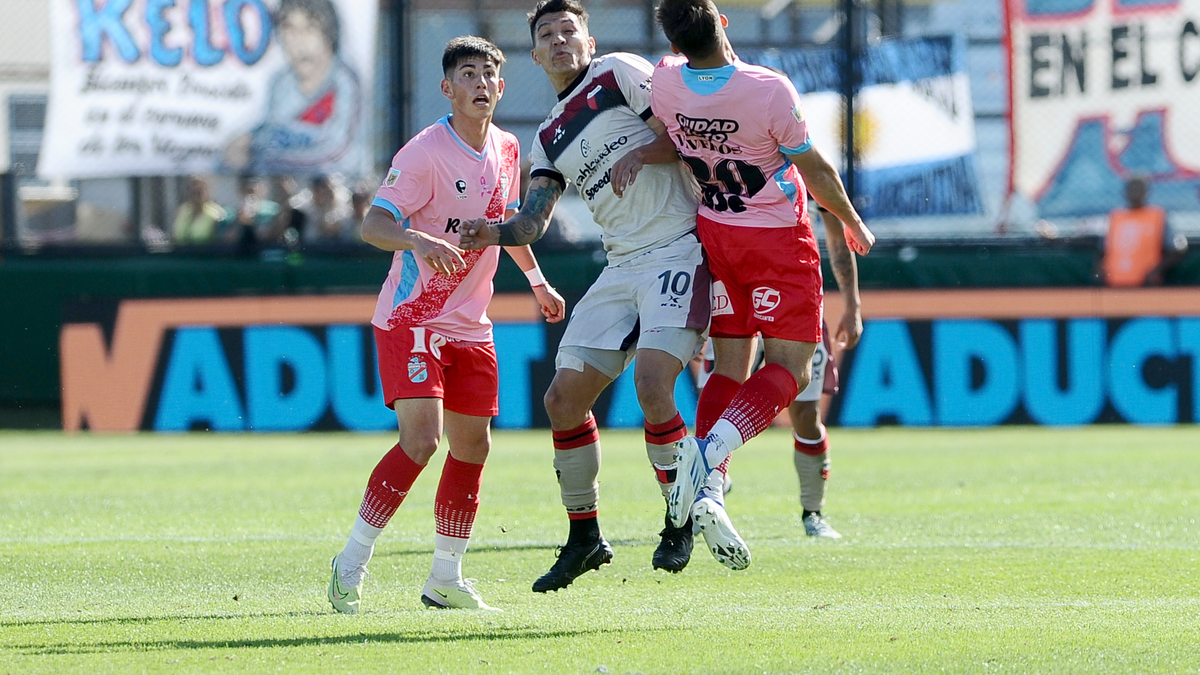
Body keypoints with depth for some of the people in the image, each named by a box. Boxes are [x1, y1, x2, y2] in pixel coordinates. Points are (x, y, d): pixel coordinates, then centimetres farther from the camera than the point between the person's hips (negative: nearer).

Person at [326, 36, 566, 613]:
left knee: (472, 445, 7)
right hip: (411, 320, -7)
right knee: (421, 439, -19)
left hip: (470, 326, 7)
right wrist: (418, 241, -43)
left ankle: (446, 578, 19)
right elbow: (373, 224, -24)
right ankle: (351, 564, -9)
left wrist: (537, 280, 31)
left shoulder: (506, 150, 7)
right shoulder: (425, 152, -16)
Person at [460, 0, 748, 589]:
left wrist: (639, 154, -19)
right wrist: (495, 233, -11)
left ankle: (684, 519, -4)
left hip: (679, 248, -7)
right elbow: (534, 220, 9)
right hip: (622, 268, 7)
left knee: (651, 384, -22)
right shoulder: (550, 137, 19)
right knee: (564, 398, -1)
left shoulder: (620, 73, 2)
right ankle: (584, 538, 12)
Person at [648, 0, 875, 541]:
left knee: (729, 365, 11)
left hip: (713, 231, 5)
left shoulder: (664, 83, -11)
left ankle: (705, 490, -3)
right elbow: (816, 172, -11)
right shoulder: (769, 90, -23)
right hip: (779, 237, -5)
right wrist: (854, 223, 5)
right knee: (789, 368, -2)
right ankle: (712, 449, -25)